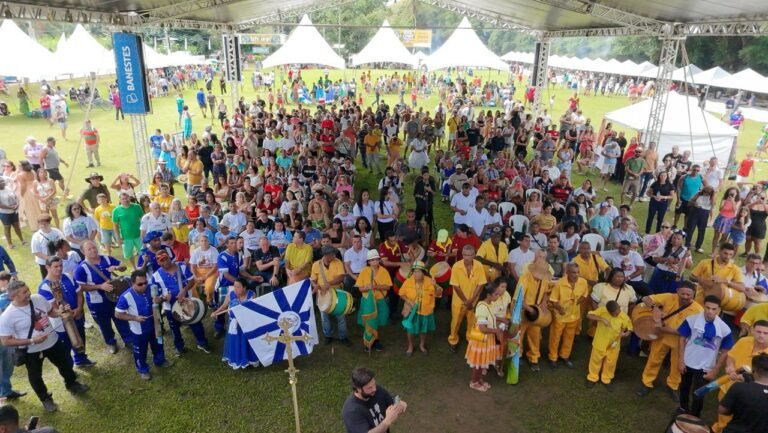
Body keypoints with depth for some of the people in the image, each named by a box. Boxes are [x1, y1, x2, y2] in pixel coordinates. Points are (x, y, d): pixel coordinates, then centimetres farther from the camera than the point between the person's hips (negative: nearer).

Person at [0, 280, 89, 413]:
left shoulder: (38, 298, -13)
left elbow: (51, 311, 5)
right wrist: (31, 341, -28)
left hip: (53, 342, 4)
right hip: (31, 351, -4)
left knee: (66, 364, 23)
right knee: (35, 377, 17)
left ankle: (72, 384, 52)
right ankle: (45, 399, 44)